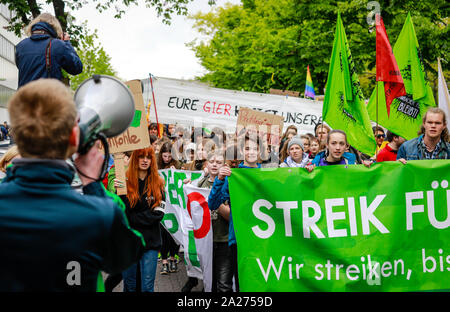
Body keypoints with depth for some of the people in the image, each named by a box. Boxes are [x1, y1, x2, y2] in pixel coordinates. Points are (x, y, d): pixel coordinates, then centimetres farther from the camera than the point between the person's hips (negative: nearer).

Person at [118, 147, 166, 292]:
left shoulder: (158, 183, 3)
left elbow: (159, 213, -5)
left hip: (150, 241, 1)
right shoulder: (125, 181, -2)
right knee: (129, 286, 11)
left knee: (147, 286, 3)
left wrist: (132, 218, -12)